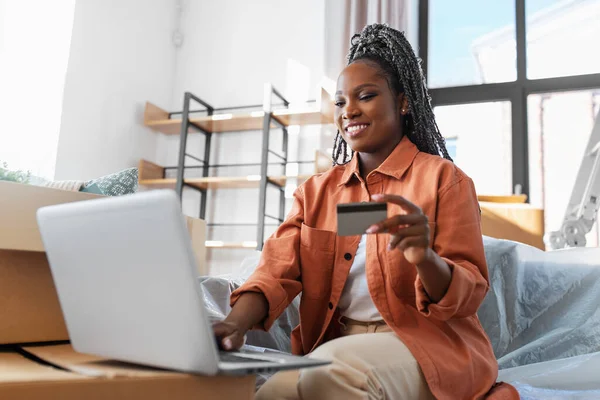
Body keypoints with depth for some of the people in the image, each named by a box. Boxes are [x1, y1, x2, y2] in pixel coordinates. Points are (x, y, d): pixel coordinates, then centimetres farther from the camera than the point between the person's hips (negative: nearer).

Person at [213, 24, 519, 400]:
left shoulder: (443, 177, -2)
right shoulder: (316, 190, 10)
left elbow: (470, 292, -7)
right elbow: (279, 271, -2)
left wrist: (425, 259, -31)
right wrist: (236, 323, -23)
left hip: (427, 342, -2)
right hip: (336, 346, 3)